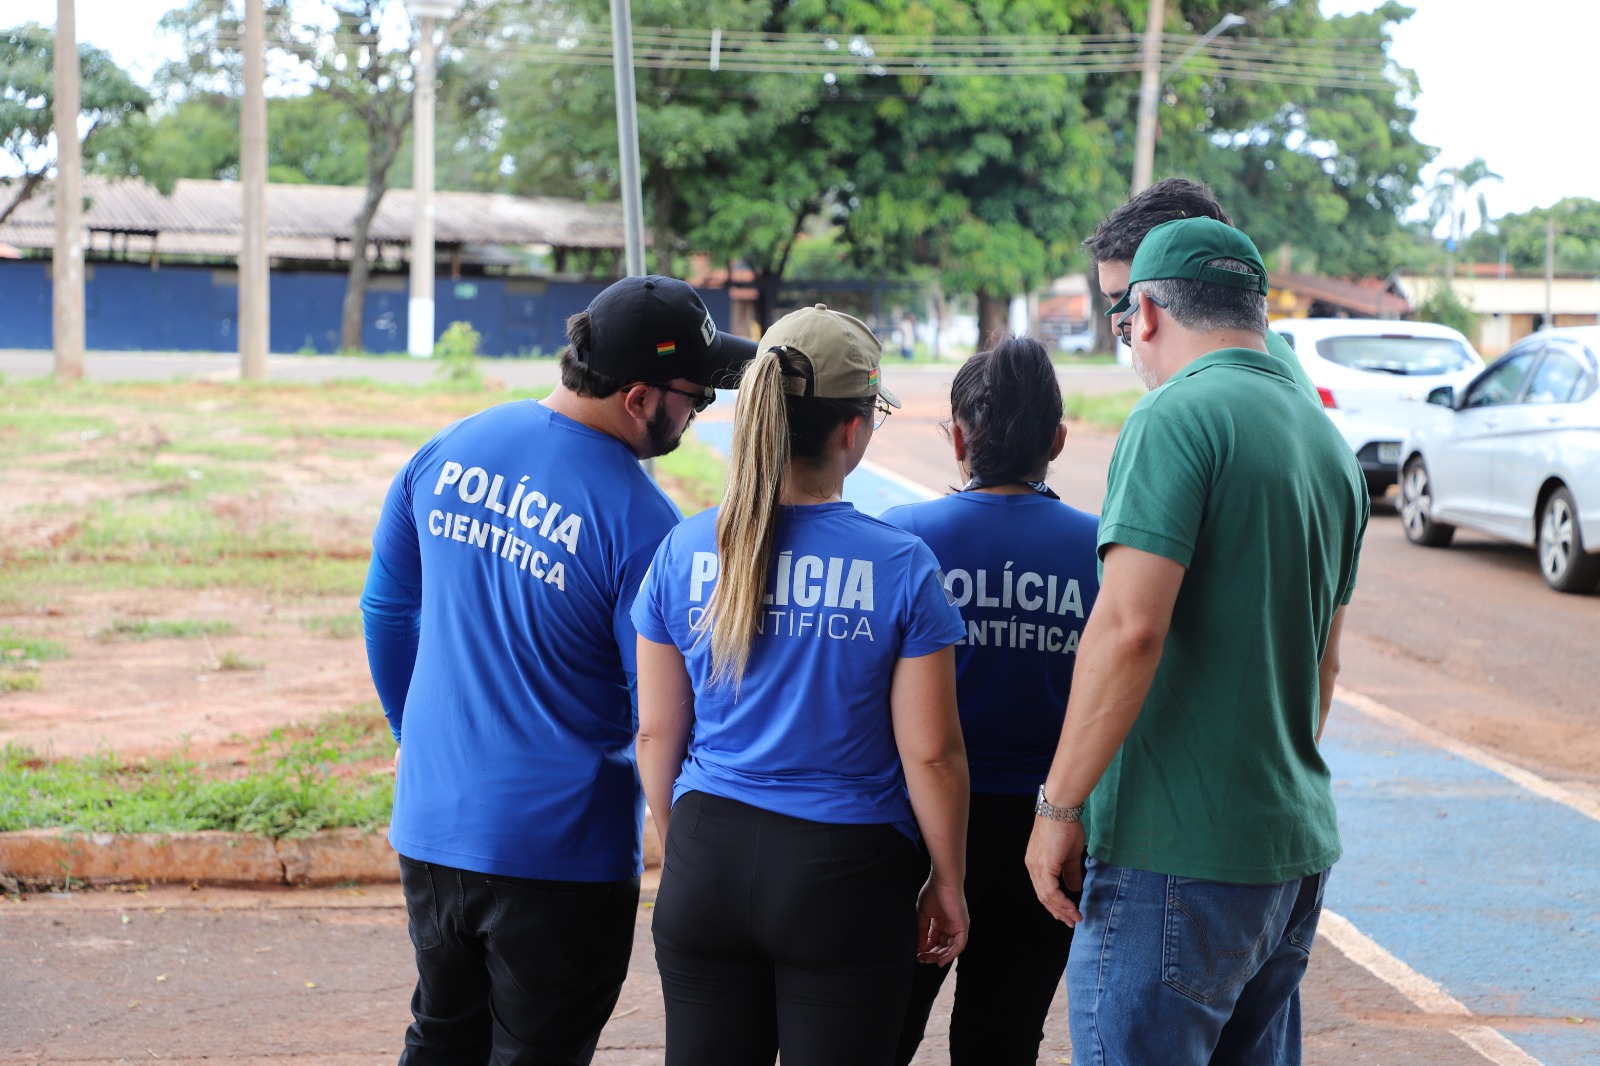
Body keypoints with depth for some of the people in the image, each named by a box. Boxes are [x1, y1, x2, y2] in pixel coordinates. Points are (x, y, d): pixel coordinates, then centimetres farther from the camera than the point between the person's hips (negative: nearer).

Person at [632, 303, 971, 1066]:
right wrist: (948, 885, 5)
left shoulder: (684, 552, -2)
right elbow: (931, 755, -8)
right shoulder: (900, 567, -10)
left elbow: (656, 732, 4)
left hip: (707, 863, 3)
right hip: (845, 873, -3)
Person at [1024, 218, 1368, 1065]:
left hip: (1177, 855, -8)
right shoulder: (1329, 442, 14)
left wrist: (1058, 806, -15)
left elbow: (1129, 628, -22)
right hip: (1296, 845, 9)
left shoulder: (1178, 417, -12)